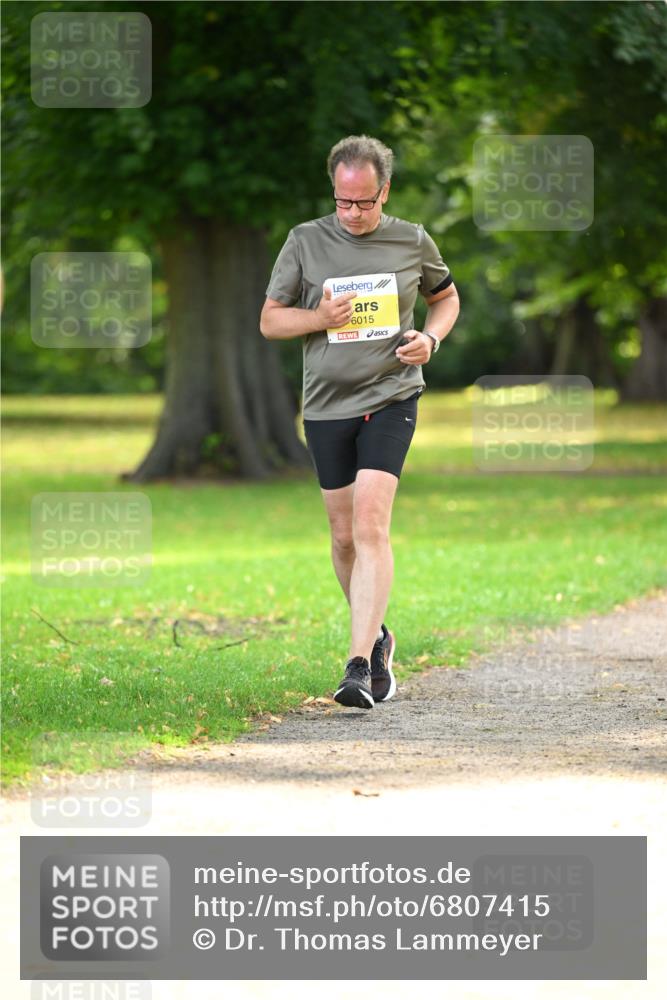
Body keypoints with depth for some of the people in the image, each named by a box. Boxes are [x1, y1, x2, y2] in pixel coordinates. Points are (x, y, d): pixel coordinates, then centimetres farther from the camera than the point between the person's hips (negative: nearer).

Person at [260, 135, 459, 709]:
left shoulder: (413, 242, 1)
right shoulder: (306, 241, 0)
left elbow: (447, 298, 19)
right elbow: (270, 321, 5)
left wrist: (430, 339, -2)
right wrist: (320, 317, -15)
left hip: (390, 398, -2)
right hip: (327, 404, 2)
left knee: (371, 524, -17)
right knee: (345, 536, 9)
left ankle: (360, 664, -22)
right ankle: (377, 638, 33)